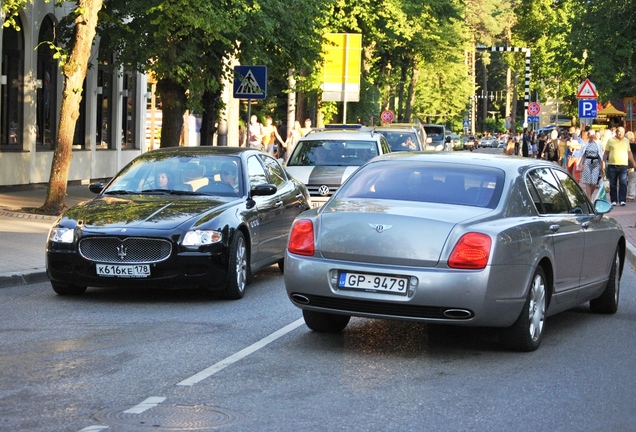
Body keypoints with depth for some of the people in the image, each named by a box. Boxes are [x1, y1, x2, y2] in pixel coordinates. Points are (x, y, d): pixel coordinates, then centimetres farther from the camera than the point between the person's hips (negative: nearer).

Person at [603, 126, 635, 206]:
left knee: (623, 183, -10)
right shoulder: (611, 140, 5)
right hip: (612, 165, -1)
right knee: (612, 185, 4)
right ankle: (613, 200, 12)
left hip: (623, 165, 1)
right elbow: (606, 153, 7)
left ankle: (622, 200, -10)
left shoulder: (626, 141, 13)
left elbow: (629, 153, 19)